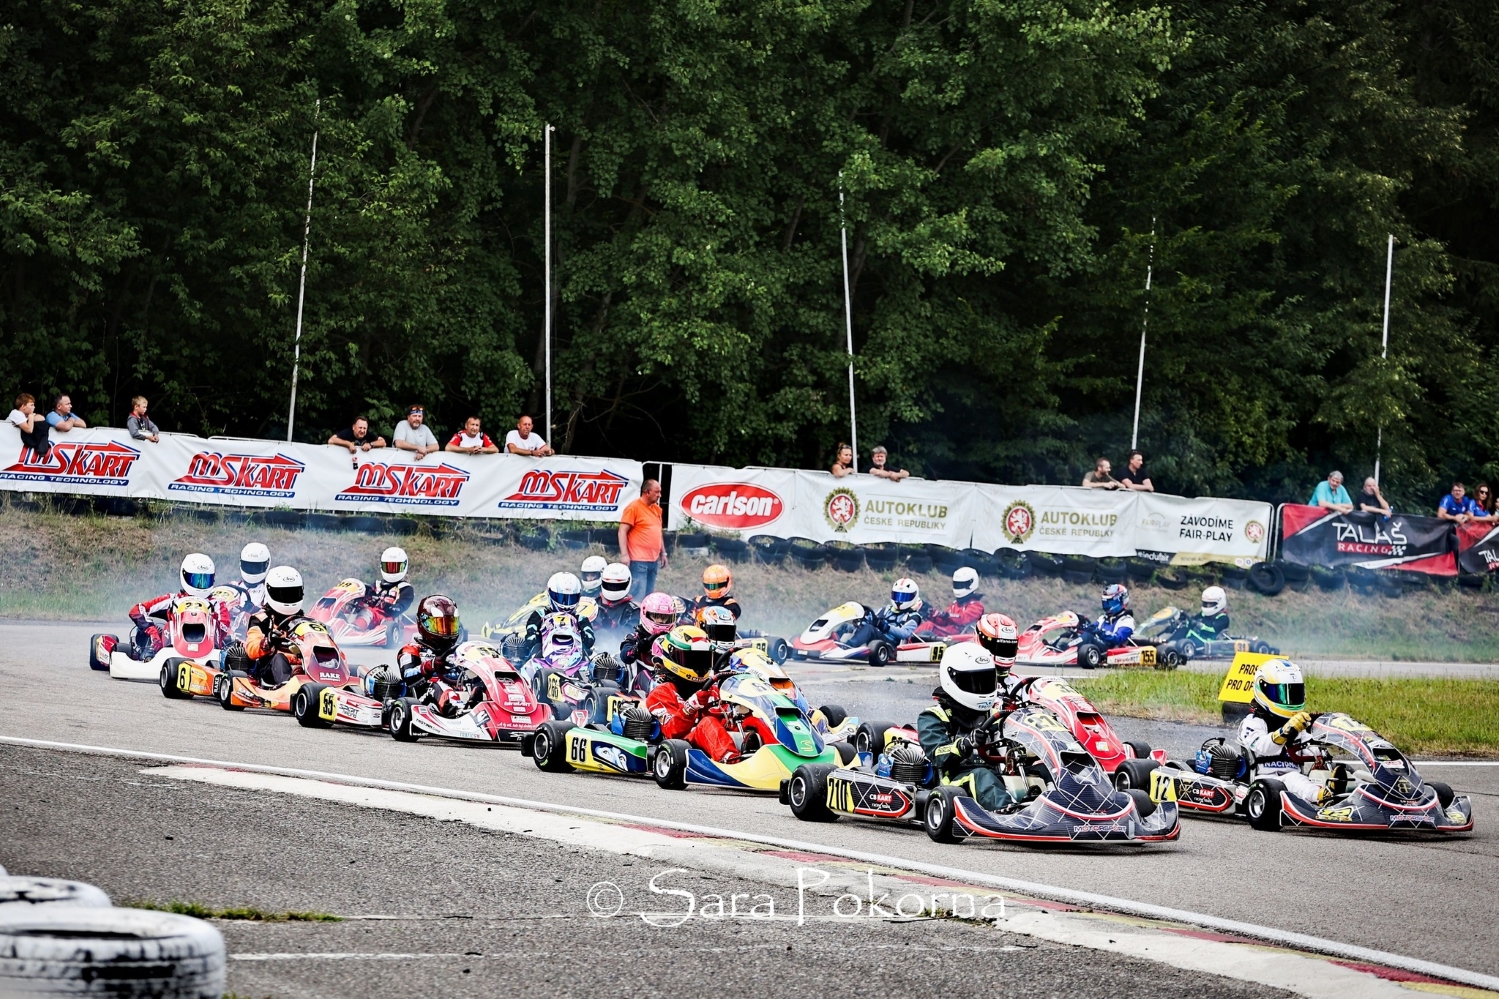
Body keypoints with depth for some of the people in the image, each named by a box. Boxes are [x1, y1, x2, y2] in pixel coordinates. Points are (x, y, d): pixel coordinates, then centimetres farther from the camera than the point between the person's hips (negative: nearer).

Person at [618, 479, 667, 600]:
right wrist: (625, 555, -19)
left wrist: (663, 553, 22)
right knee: (637, 597, -13)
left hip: (654, 560, 8)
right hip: (639, 561, -8)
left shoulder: (657, 509, 16)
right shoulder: (634, 507, -9)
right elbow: (622, 531, -12)